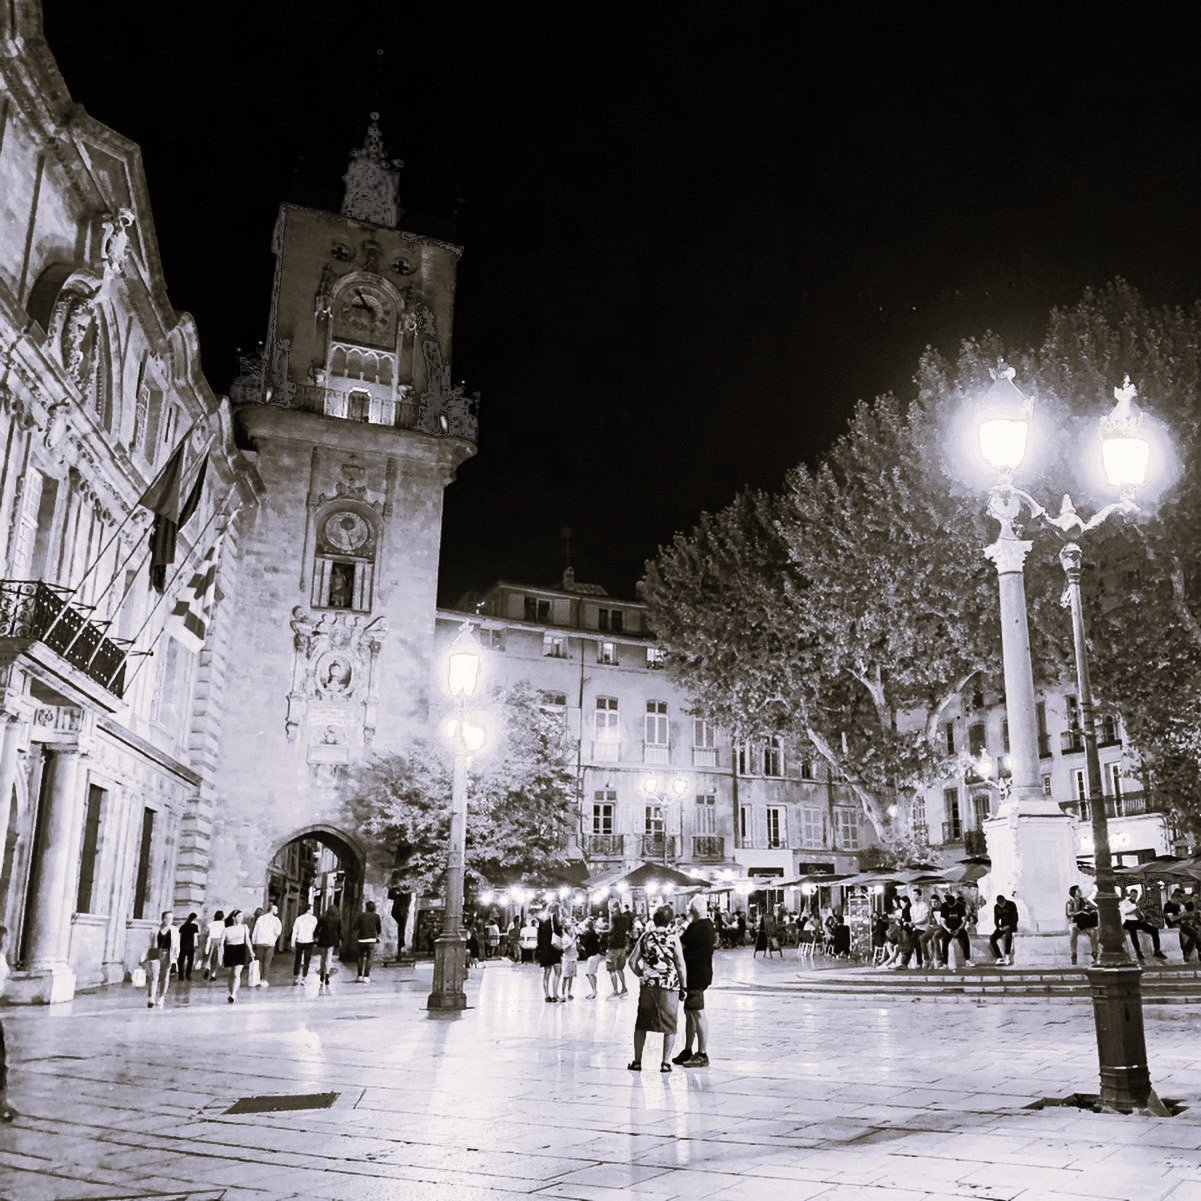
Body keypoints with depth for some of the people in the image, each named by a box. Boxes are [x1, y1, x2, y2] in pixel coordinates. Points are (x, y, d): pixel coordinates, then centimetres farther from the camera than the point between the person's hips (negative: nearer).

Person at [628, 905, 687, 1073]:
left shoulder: (645, 936, 3)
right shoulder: (673, 937, -5)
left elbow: (632, 961, 4)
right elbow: (681, 964, -7)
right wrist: (684, 986, 2)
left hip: (647, 984, 3)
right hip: (669, 985, -3)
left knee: (641, 1024, 14)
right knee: (669, 1026, 8)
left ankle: (637, 1061, 18)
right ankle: (665, 1062, 5)